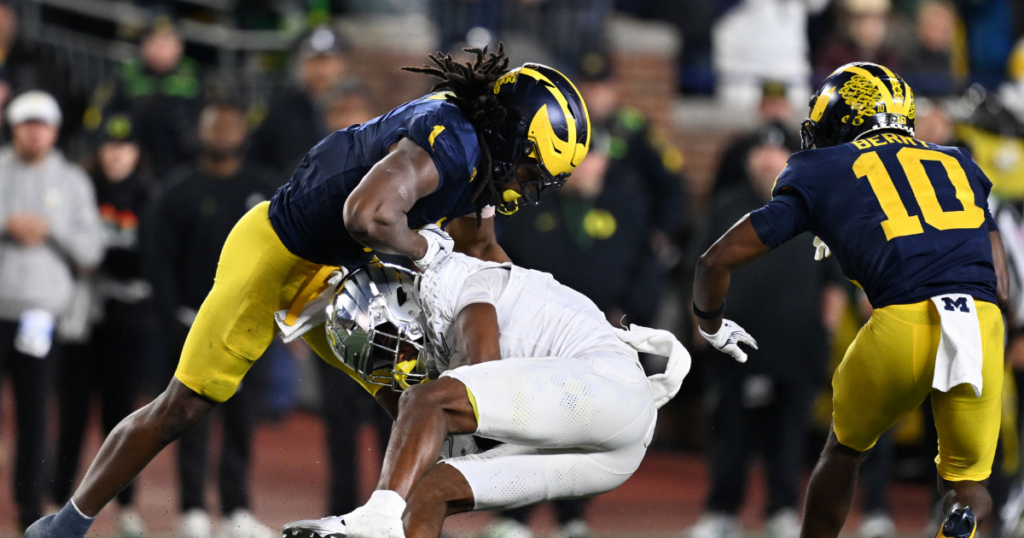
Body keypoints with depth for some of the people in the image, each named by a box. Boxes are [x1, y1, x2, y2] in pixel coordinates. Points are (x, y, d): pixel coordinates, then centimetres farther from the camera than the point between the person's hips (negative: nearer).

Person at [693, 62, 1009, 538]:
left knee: (845, 449, 26)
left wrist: (710, 326, 37)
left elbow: (718, 261, 17)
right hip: (982, 328, 2)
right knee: (968, 489, 17)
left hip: (903, 323, -2)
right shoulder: (956, 164, 27)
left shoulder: (822, 174, 17)